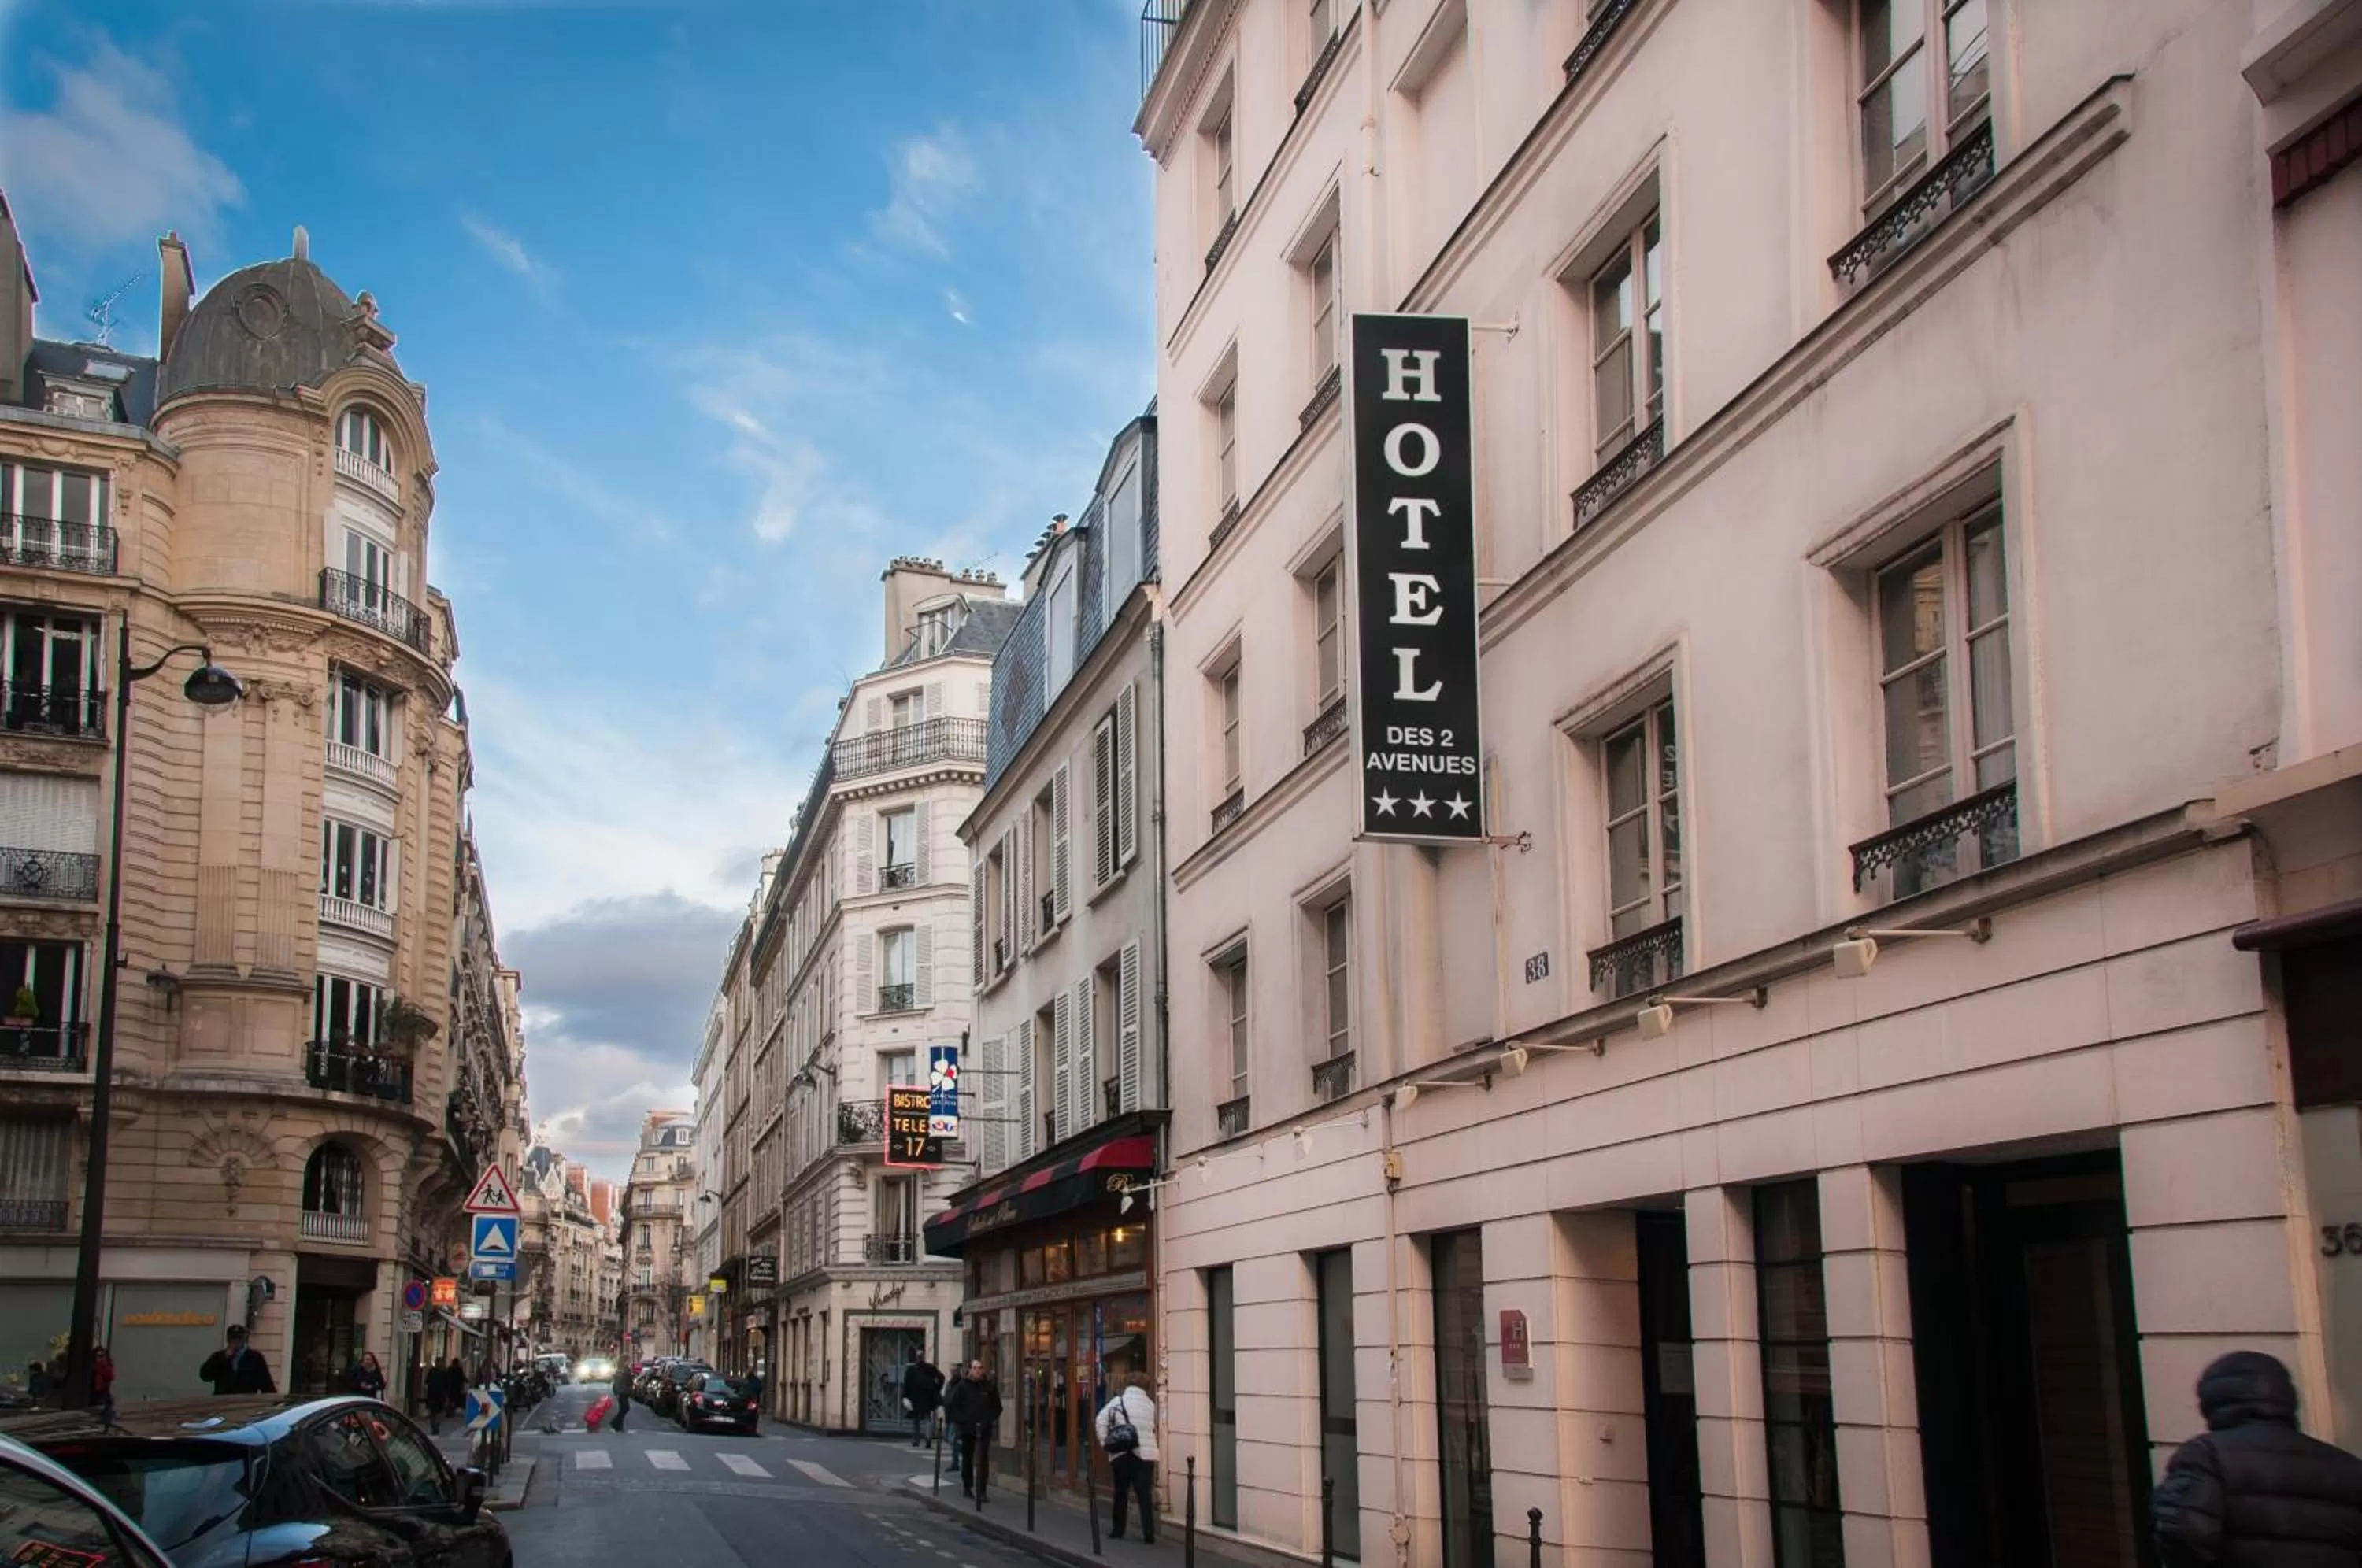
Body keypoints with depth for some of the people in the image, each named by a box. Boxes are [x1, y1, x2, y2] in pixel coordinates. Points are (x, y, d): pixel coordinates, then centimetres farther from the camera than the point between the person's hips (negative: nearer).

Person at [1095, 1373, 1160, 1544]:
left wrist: (1105, 1443, -1)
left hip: (1122, 1454, -1)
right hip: (1145, 1453, 1)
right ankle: (1149, 1534, -5)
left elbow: (1101, 1421, -8)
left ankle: (1118, 1531, 18)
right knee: (1145, 1495, 1)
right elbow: (1154, 1428, 7)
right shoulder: (1150, 1404, 8)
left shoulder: (1119, 1400, 1)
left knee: (1121, 1493, 13)